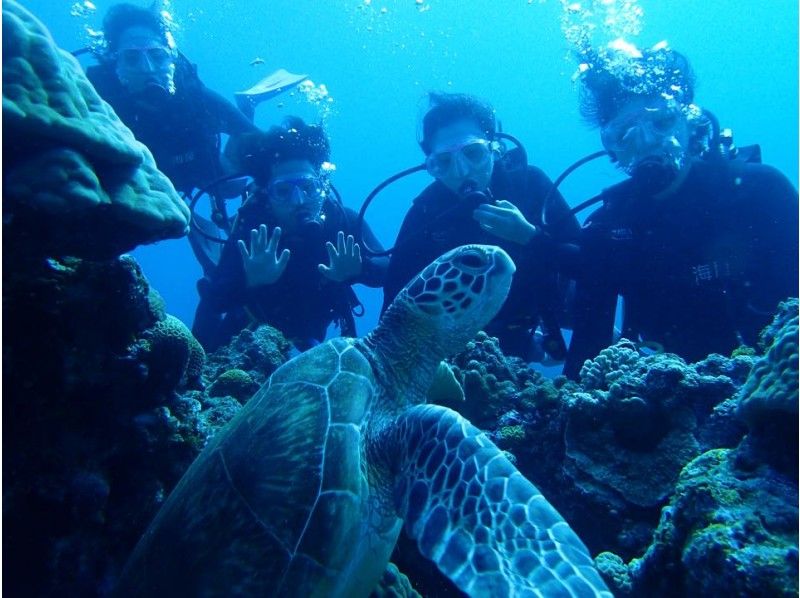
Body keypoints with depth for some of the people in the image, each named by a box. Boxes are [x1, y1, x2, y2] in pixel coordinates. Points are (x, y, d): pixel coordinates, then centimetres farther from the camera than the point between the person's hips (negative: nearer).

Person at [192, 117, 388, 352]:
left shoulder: (343, 220, -29)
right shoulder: (250, 230, -35)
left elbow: (389, 269, -31)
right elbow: (213, 299, -43)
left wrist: (358, 271, -52)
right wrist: (249, 282, -63)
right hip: (254, 325, -2)